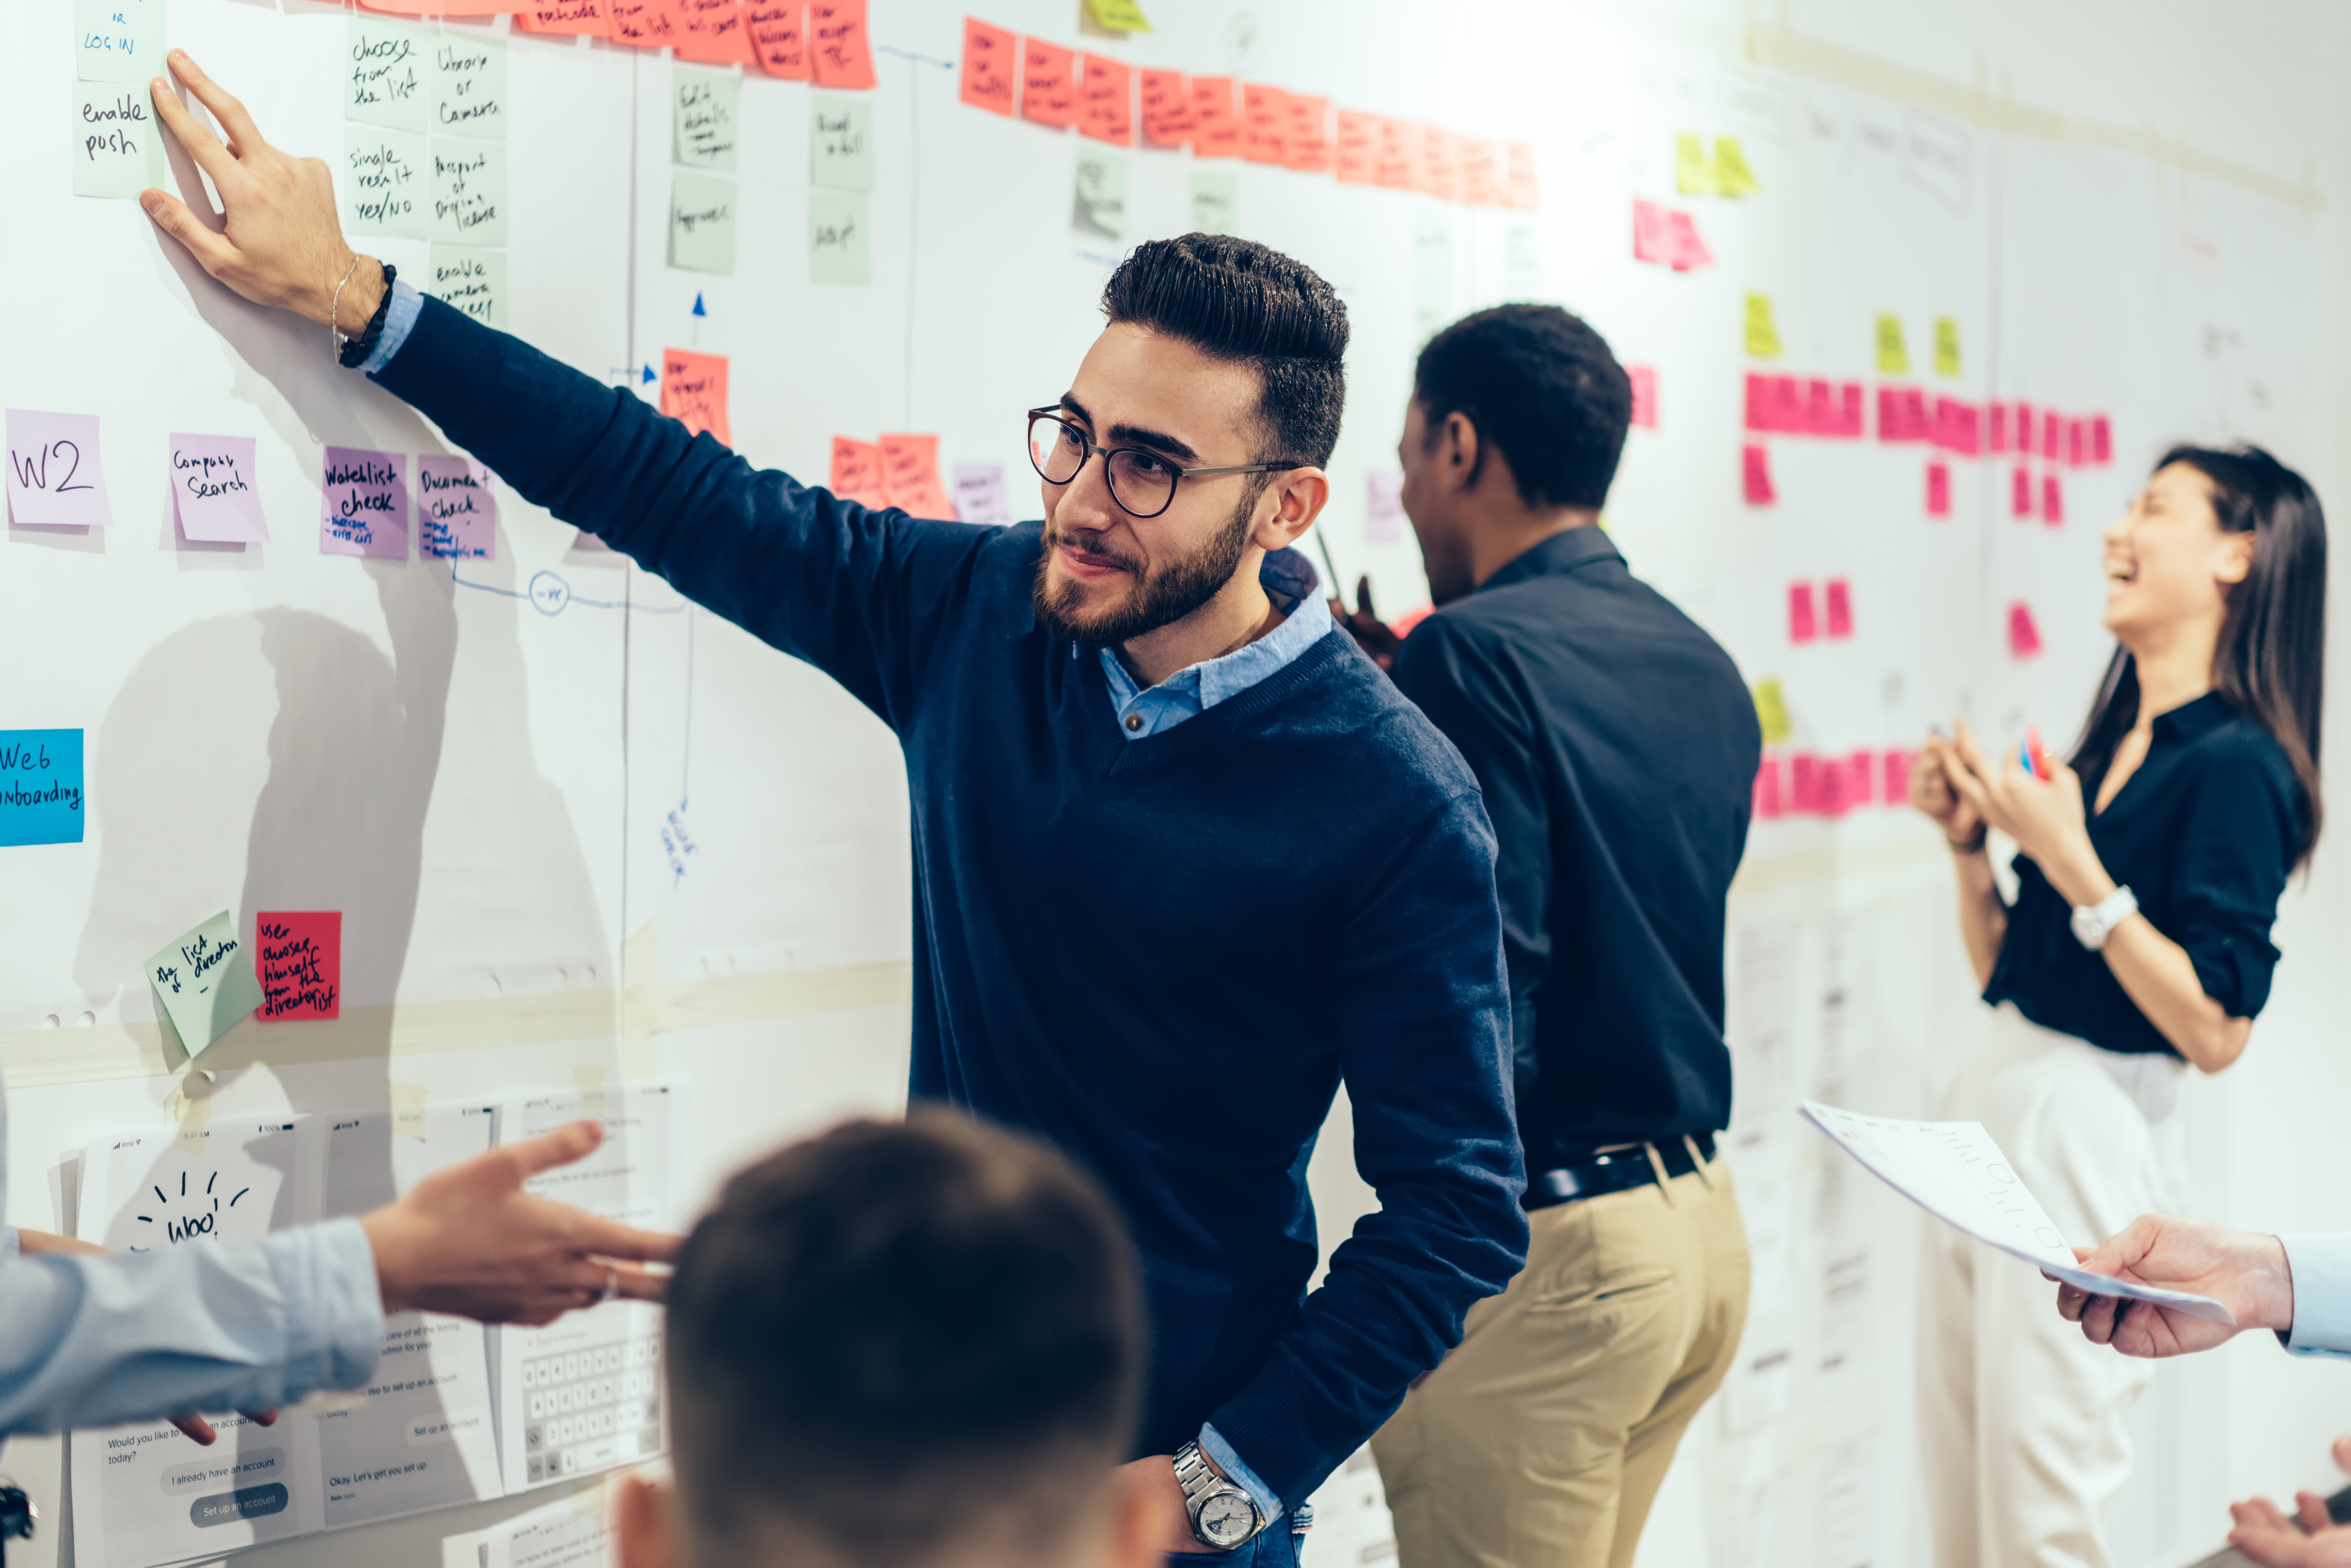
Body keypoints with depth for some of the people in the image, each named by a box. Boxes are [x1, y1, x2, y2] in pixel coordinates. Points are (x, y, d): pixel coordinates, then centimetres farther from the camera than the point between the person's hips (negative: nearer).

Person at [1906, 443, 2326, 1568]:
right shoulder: (2110, 743, 13)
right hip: (1987, 1106, 8)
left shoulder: (2236, 765, -12)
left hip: (2081, 1136, -8)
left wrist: (2072, 863, -20)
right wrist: (1969, 841, 4)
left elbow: (2215, 1031, -19)